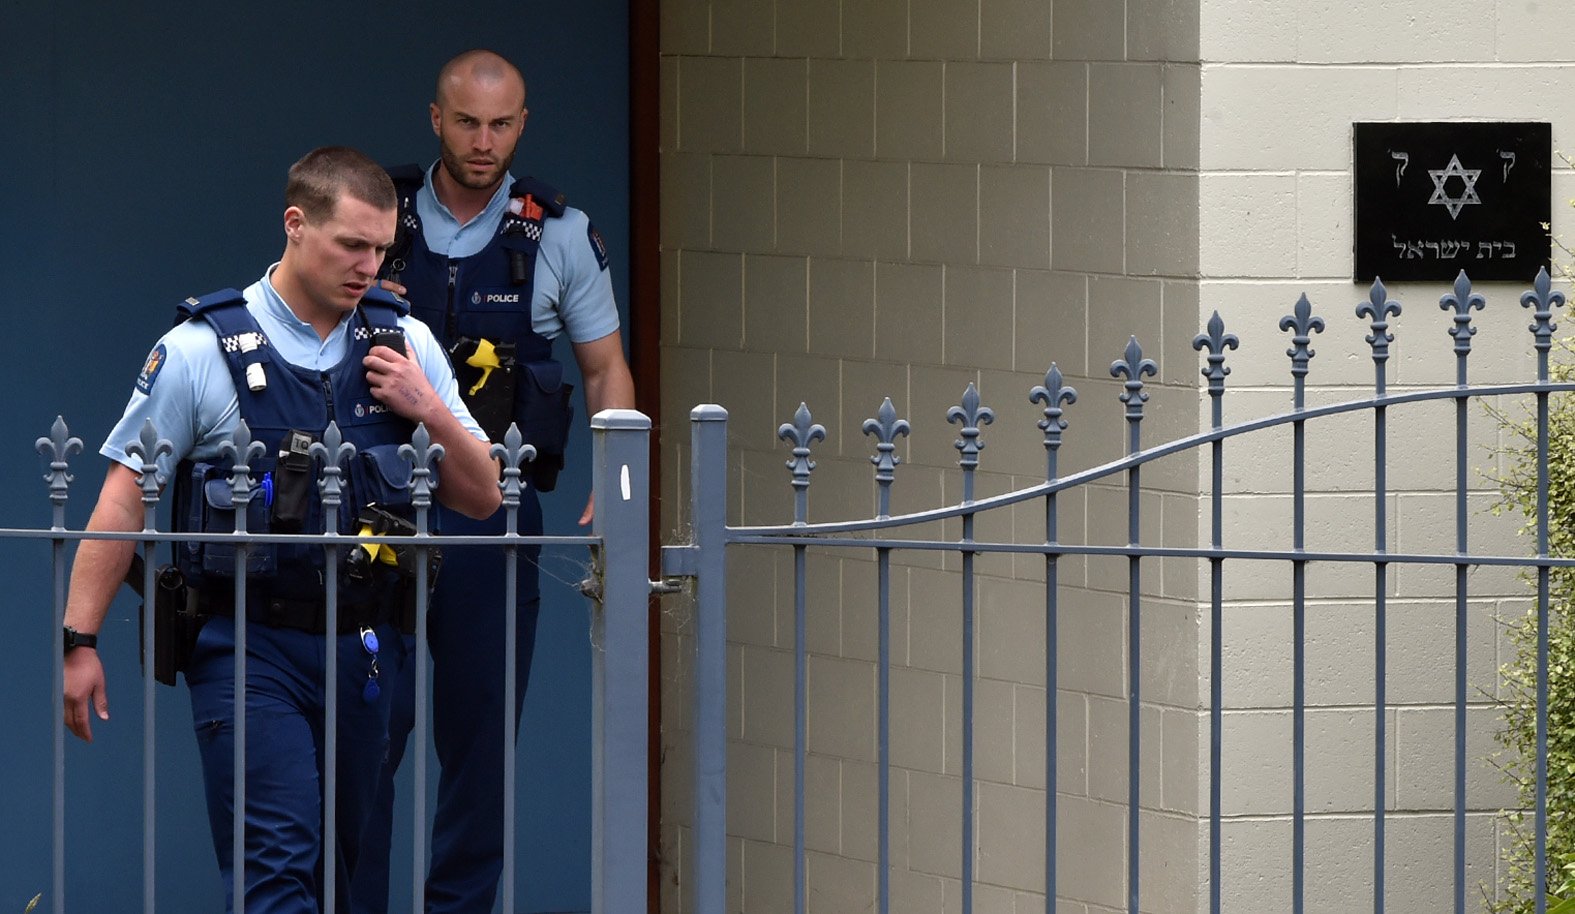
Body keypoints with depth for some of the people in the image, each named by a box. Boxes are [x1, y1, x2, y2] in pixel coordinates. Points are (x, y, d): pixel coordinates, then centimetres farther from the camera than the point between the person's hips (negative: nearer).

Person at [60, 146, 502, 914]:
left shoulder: (404, 345, 7)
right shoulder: (202, 349, -4)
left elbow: (481, 498, 9)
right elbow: (124, 499, -2)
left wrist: (430, 411, -9)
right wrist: (80, 641, -6)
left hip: (360, 649, 5)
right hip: (249, 648, -5)